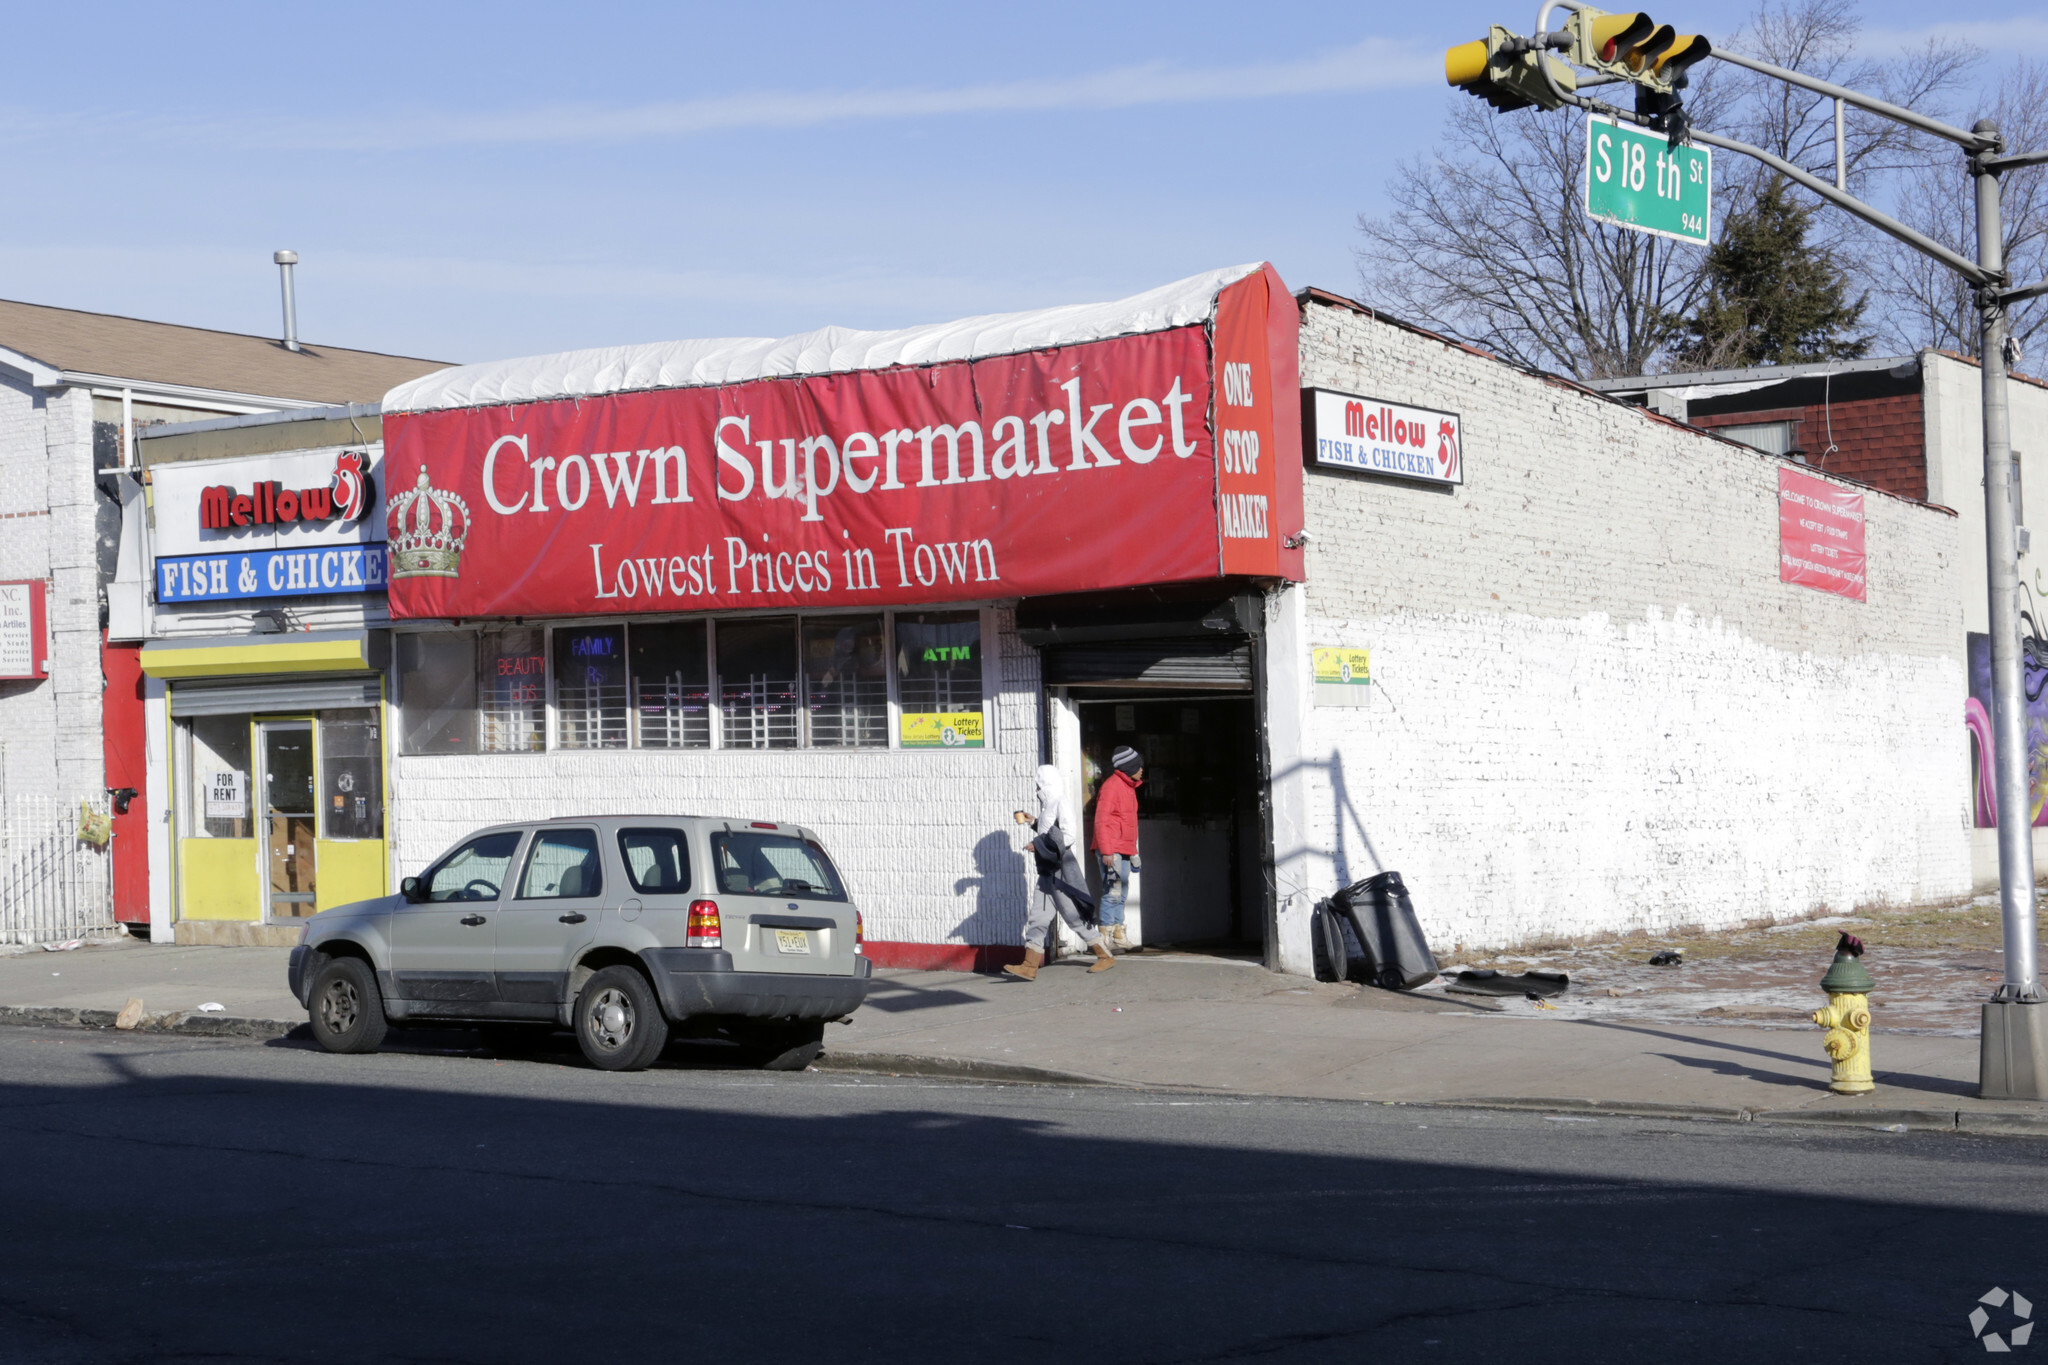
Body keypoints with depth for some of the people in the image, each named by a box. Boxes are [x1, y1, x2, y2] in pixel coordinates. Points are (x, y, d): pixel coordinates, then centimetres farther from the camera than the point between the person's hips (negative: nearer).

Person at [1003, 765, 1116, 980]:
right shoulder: (1047, 807, 13)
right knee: (1036, 919, 3)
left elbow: (1067, 837, -24)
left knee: (1075, 917, -2)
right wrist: (1032, 823, 18)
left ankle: (1105, 956, 10)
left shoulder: (1059, 805, -15)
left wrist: (1038, 844, -18)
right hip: (1048, 873, 9)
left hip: (1062, 872, -9)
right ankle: (1030, 966, 1)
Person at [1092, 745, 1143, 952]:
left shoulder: (1129, 787, 19)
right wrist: (1106, 851, -22)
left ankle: (1117, 932, 15)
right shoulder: (1111, 786, -11)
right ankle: (1107, 933, -8)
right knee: (1113, 892, -10)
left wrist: (1133, 850, 22)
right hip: (1112, 851, -10)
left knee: (1121, 894, 10)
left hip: (1125, 851, 10)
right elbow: (1102, 820, -17)